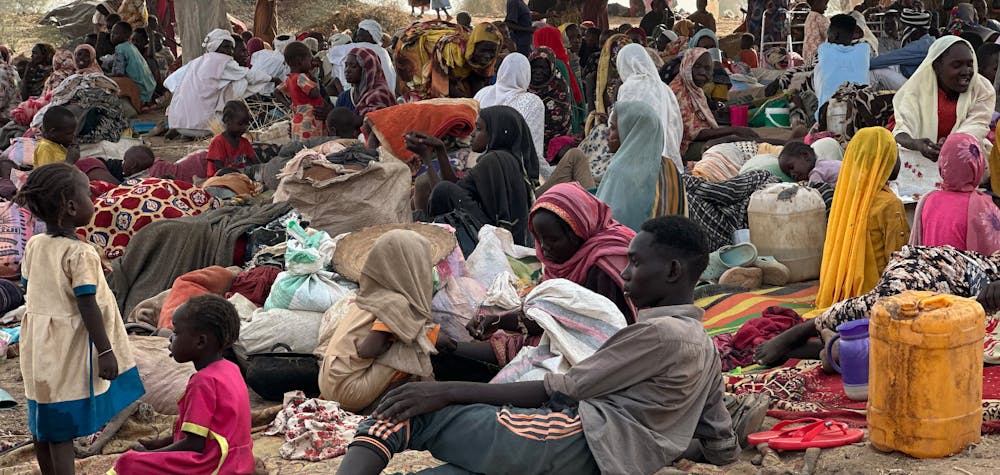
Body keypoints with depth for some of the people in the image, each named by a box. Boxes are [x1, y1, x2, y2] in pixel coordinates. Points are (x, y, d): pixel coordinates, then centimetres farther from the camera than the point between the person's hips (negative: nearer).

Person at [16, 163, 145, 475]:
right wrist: (106, 351, -14)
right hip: (68, 351, -7)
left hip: (40, 348, 7)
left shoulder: (34, 246, 2)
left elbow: (29, 291, 11)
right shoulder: (80, 254, -20)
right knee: (62, 431, -2)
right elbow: (87, 307, -20)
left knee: (43, 425, 16)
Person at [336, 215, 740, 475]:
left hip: (577, 441, -9)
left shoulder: (661, 331, -3)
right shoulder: (707, 350, 24)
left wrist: (450, 392, -6)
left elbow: (562, 391, -6)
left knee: (401, 414, -9)